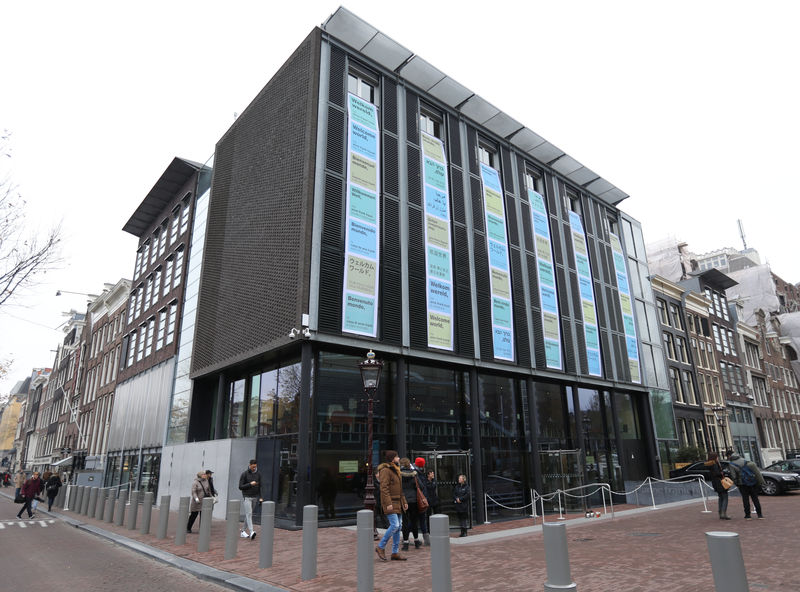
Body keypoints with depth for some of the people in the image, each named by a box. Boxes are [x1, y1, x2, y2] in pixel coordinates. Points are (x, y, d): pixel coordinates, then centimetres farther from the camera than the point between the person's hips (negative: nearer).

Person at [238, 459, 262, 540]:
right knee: (249, 514, -14)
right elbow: (240, 487, -9)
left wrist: (260, 497, 4)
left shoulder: (258, 474, 5)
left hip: (255, 497, 4)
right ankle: (251, 532, -22)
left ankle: (243, 531, 21)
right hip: (247, 497, -4)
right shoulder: (244, 474, -7)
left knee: (248, 515, 11)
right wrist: (250, 484, -19)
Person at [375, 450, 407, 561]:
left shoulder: (396, 471, 17)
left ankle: (395, 553, 13)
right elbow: (384, 488, -19)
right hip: (390, 503, -9)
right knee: (394, 525, -13)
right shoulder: (385, 470, -13)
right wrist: (388, 503, -23)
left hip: (397, 503, 9)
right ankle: (381, 547, 2)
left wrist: (404, 502, 19)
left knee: (399, 526, 7)